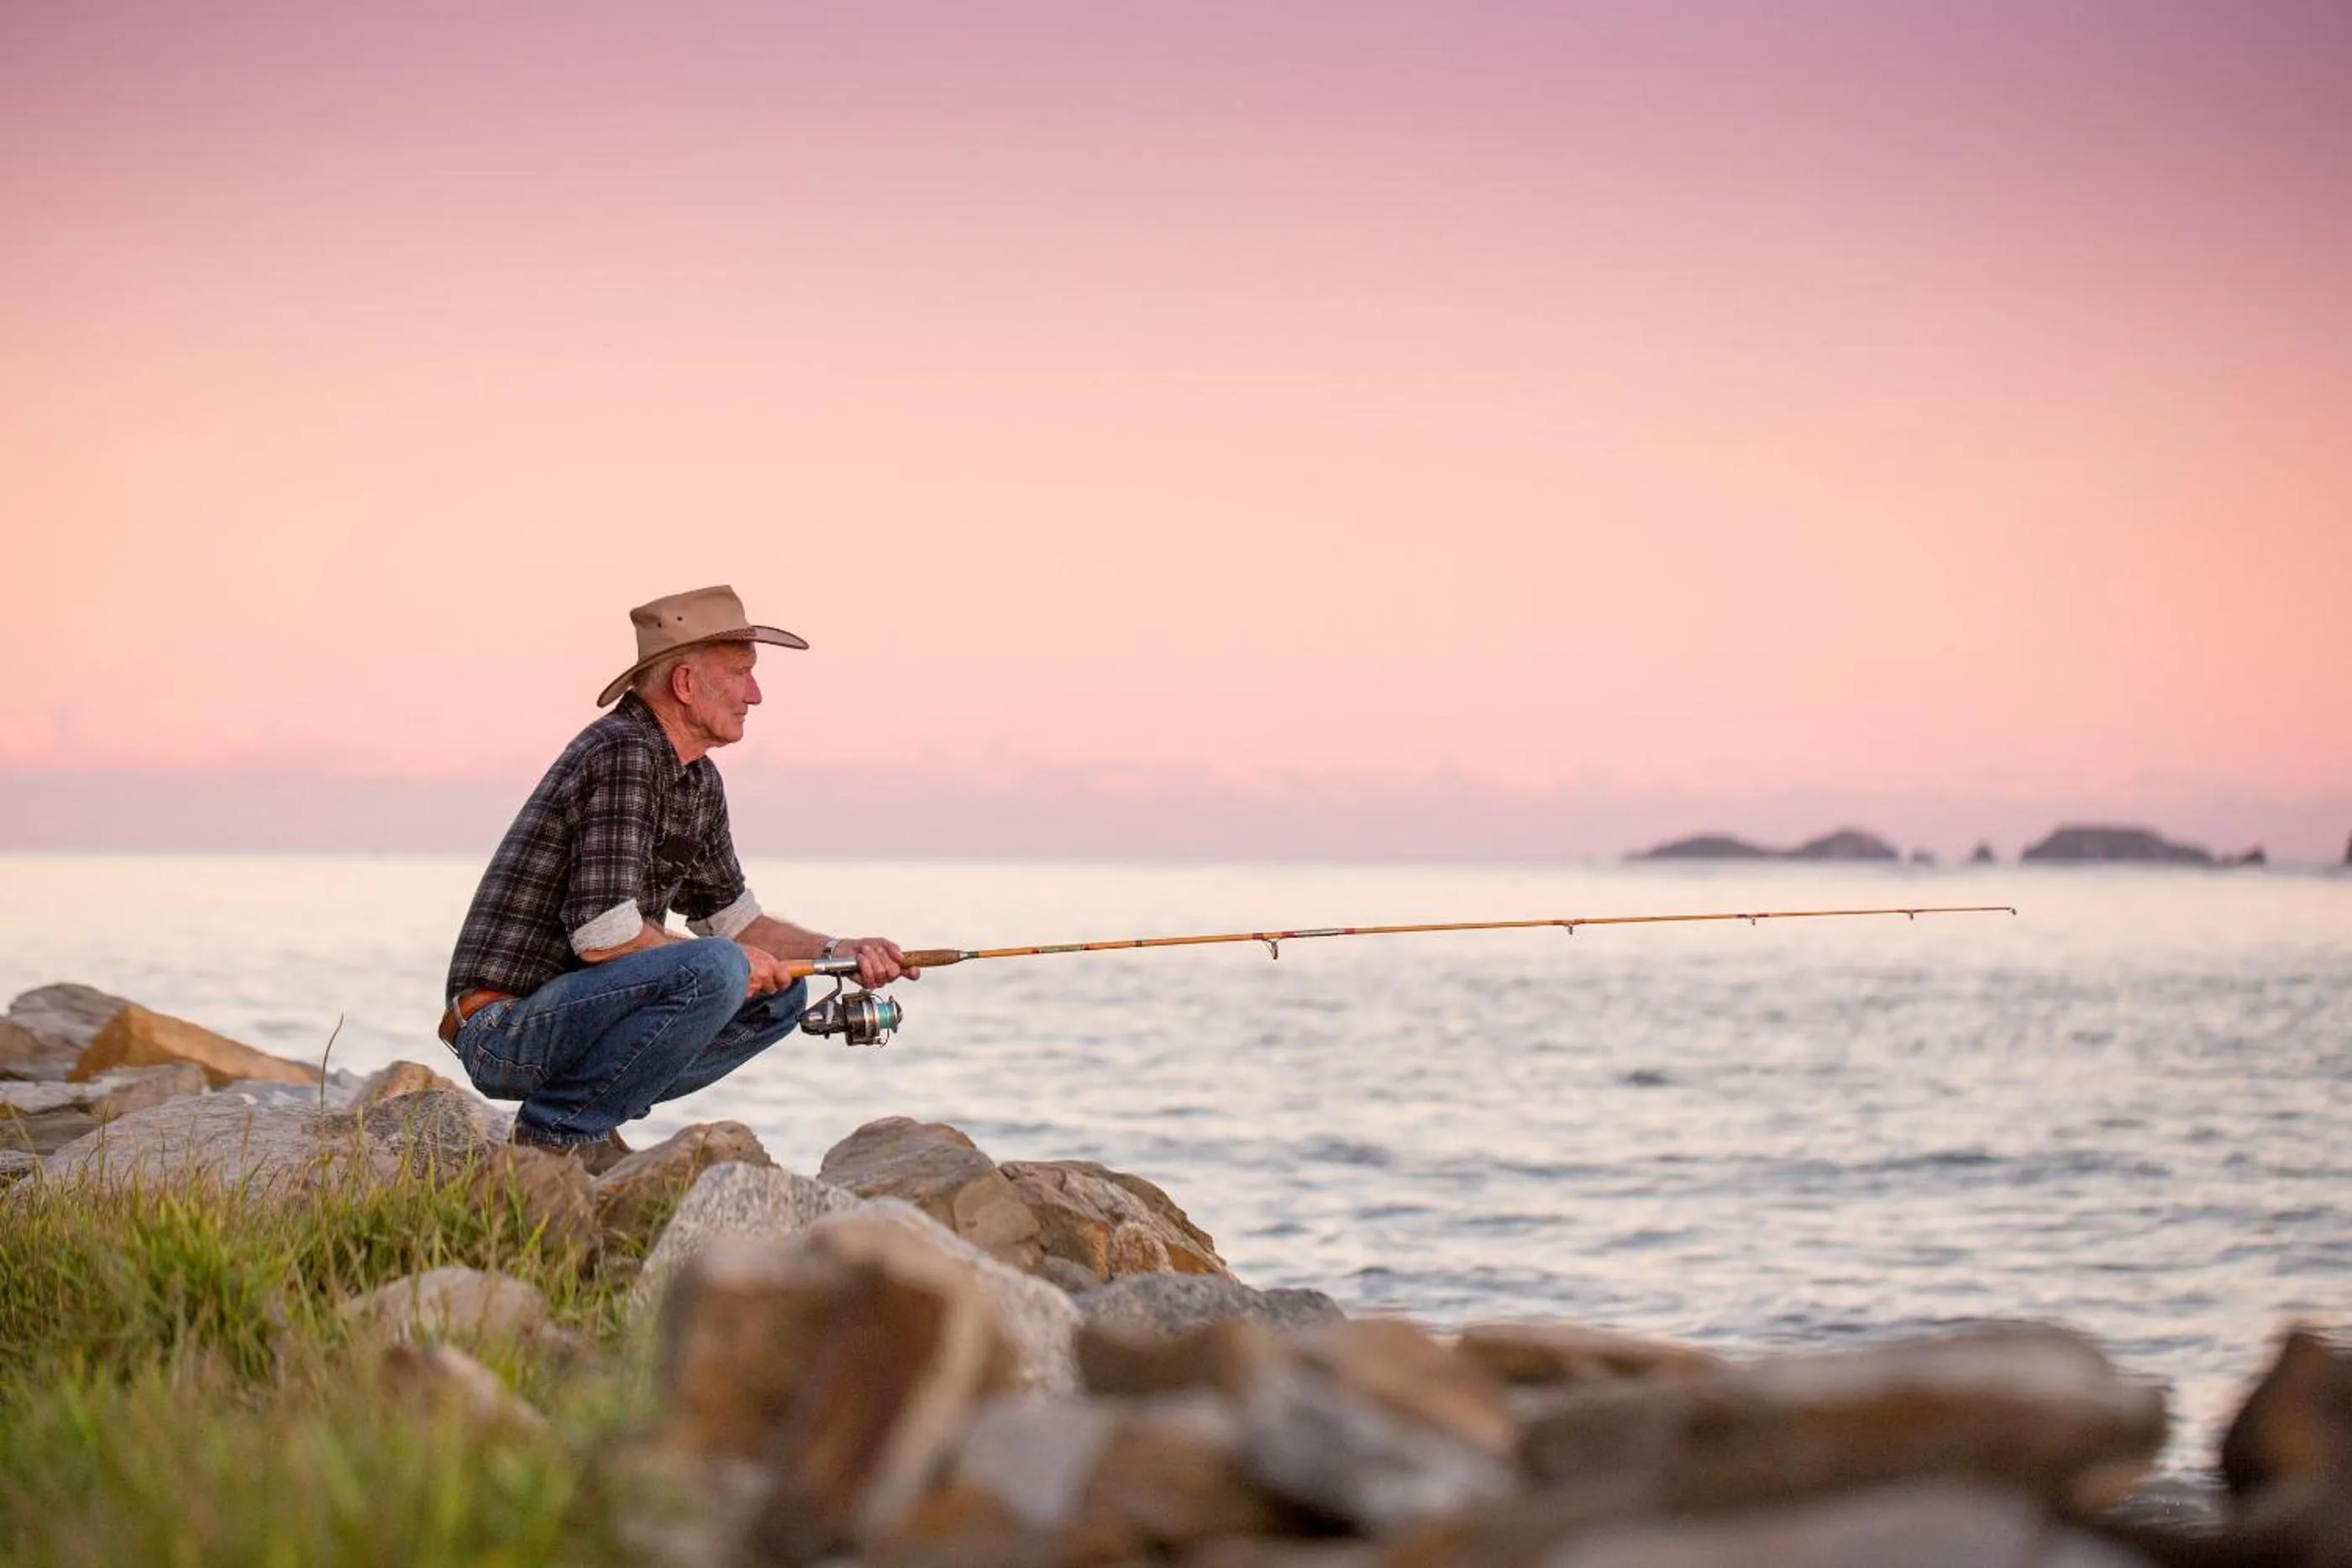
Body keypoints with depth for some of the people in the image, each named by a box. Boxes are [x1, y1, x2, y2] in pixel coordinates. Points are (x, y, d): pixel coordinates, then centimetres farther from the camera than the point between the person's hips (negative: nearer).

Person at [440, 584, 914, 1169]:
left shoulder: (699, 781, 12)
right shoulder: (620, 754, -18)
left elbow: (733, 917, 22)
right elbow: (603, 935, -25)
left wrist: (838, 951, 8)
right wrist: (732, 961, -13)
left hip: (571, 1008, 10)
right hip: (504, 1028, -10)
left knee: (779, 995, 12)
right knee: (713, 973, -29)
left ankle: (582, 1117, 7)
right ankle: (562, 1129, -13)